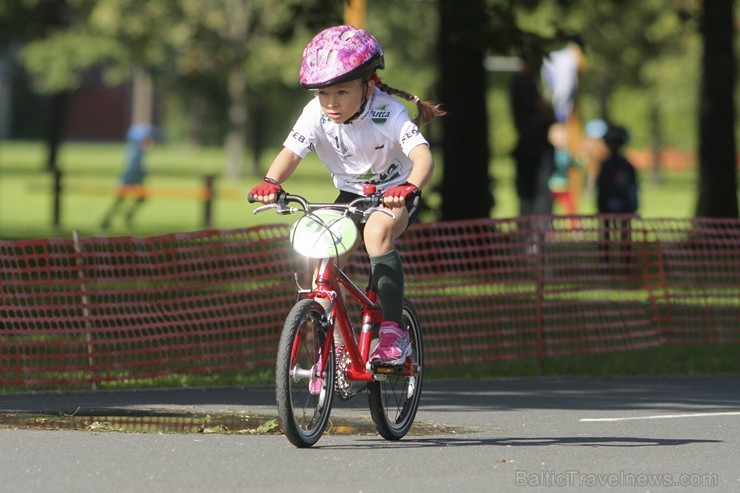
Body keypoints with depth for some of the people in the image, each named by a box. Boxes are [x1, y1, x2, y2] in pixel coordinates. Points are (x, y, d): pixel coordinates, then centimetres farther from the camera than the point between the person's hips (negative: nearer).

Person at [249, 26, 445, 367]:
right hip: (350, 195, 4)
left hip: (394, 195, -4)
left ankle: (394, 332, -28)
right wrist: (271, 183, -50)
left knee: (377, 231, -35)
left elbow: (423, 156, -39)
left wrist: (409, 188, -61)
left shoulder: (388, 113, -28)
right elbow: (290, 153, -28)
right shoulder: (316, 114, -19)